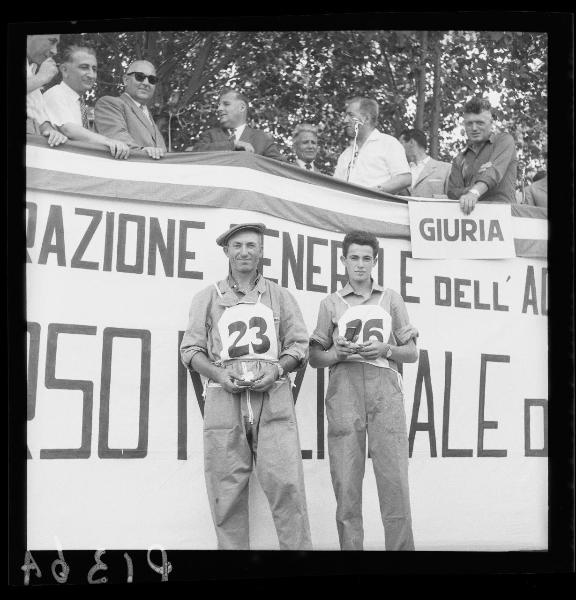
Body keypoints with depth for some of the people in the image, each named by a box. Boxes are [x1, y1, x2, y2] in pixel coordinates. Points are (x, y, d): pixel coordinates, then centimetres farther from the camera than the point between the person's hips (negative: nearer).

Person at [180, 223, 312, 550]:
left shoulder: (280, 296, 17)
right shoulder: (207, 298, 16)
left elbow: (299, 345, 14)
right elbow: (191, 349, 13)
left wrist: (277, 370, -5)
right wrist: (218, 374, -6)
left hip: (273, 398, 0)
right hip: (225, 400, 0)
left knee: (286, 484, -11)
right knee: (227, 492, -4)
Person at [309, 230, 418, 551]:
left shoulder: (391, 299, 19)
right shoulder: (331, 304, 18)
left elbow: (412, 353, 16)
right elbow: (315, 358, 16)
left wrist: (386, 349, -3)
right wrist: (337, 353, -5)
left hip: (384, 385, 0)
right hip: (344, 386, 0)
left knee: (394, 478, -10)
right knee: (346, 481, -7)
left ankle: (401, 547, -8)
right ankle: (350, 546, -4)